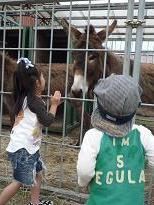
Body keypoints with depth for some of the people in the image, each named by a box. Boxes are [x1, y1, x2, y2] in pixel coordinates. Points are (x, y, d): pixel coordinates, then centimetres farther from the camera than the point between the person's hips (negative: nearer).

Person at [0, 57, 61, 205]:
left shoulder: (25, 97, 9)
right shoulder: (35, 100, -17)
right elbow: (47, 121, -16)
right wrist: (54, 104, -5)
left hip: (28, 146, 10)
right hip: (22, 148, -10)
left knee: (37, 173, 19)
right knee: (19, 181, 0)